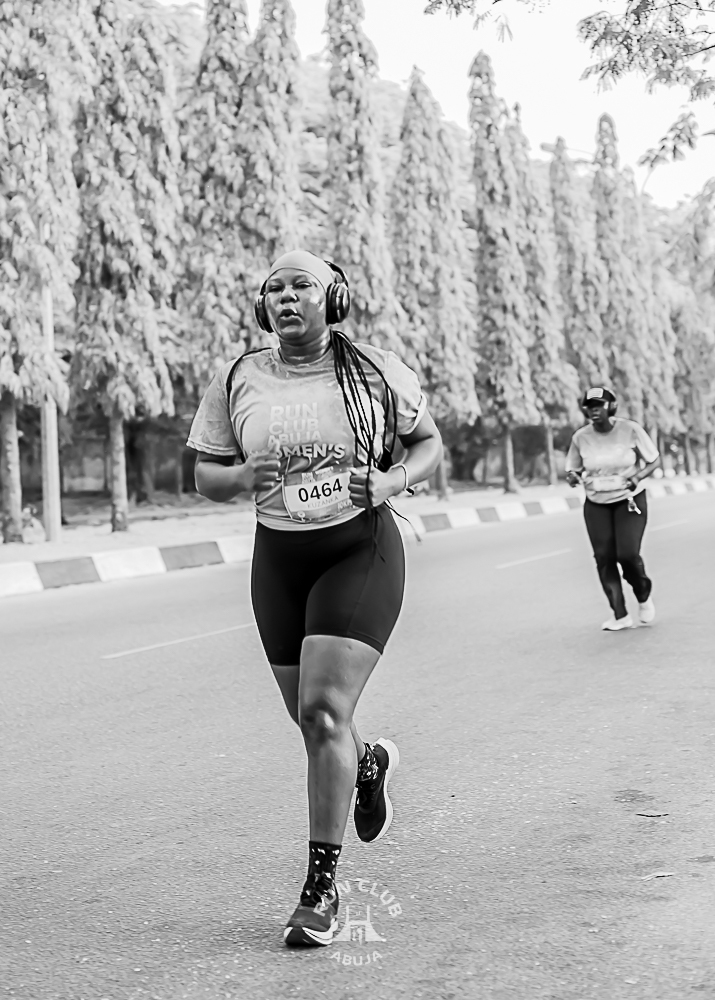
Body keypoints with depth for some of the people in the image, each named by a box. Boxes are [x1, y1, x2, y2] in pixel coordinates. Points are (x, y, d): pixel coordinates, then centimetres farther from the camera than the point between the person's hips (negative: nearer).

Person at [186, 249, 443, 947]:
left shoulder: (376, 371, -3)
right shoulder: (236, 382, 1)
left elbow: (429, 444, 8)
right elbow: (204, 476, 6)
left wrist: (392, 480, -13)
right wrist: (245, 478, -16)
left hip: (361, 552, -3)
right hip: (279, 559, 3)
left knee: (323, 712, -17)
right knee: (314, 722, 12)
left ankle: (322, 885, -5)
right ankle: (370, 762, 50)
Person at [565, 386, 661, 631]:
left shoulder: (630, 430, -11)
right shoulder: (581, 437, -6)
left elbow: (654, 461, -2)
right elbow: (573, 470, 6)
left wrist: (636, 478, -20)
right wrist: (573, 478, -18)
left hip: (630, 500, -3)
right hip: (596, 505, 3)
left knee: (627, 554, -15)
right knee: (604, 557, -5)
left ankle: (644, 596, 16)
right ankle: (620, 615, 5)